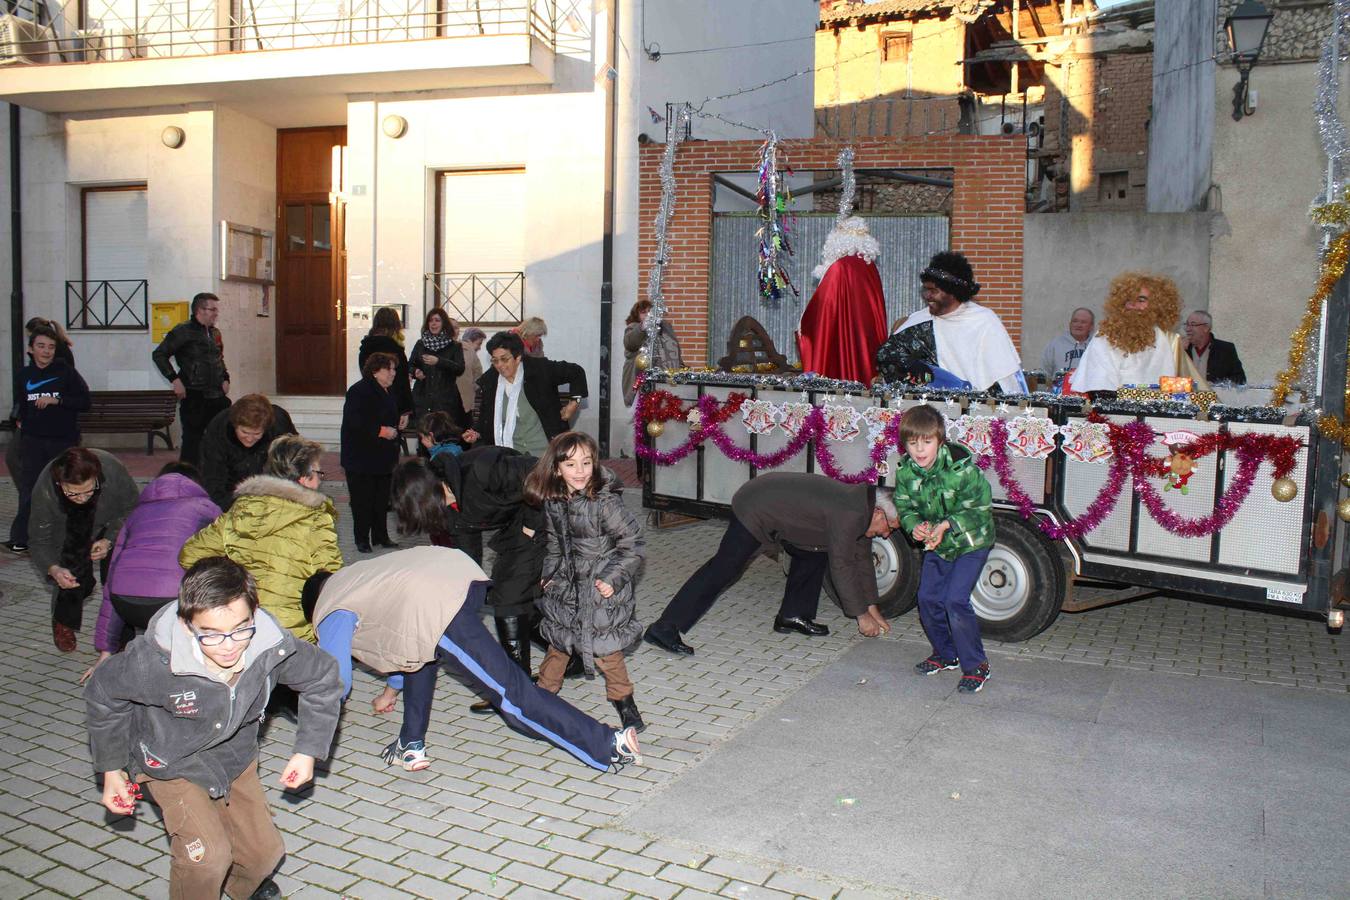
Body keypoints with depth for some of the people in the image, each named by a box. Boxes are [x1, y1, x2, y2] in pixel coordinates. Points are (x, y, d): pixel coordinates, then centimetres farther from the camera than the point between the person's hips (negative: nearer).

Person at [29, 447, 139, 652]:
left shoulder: (113, 471, -38)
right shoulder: (44, 489, -35)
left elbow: (132, 510, -19)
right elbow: (41, 541, -24)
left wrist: (109, 541, -32)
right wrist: (54, 570, -43)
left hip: (112, 526, 0)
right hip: (67, 526, 0)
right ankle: (63, 624, 12)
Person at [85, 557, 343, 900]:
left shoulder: (272, 646, -32)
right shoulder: (154, 660, -38)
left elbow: (323, 678, -10)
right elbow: (103, 694, -14)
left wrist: (308, 751, -10)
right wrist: (111, 770, -6)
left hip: (235, 755, 3)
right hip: (171, 762, -3)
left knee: (265, 852, 10)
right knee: (208, 854, -20)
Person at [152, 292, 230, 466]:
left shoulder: (215, 333, 15)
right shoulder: (183, 331, -7)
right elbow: (159, 354, -7)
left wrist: (225, 378, 13)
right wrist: (174, 379, -13)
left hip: (217, 396, 6)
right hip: (193, 397, -6)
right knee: (192, 439, -1)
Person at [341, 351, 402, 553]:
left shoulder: (388, 392, 13)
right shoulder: (359, 391, -14)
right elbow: (354, 422, -25)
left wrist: (396, 427, 12)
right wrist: (382, 431, -24)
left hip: (383, 457, 8)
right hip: (361, 458, -8)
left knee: (382, 498, 11)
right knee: (363, 499, -1)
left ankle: (381, 536, 21)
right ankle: (362, 539, 9)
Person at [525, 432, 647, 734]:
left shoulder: (605, 502, -24)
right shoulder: (553, 502, -3)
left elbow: (634, 545, -19)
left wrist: (613, 579, -21)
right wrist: (551, 574, 12)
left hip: (602, 587, -6)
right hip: (567, 585, 6)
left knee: (604, 646, 0)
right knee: (558, 639, 19)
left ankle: (624, 700, 19)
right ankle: (544, 691, 38)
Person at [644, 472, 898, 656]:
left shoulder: (860, 503, 8)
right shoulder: (850, 515, -22)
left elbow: (861, 558, 16)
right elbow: (841, 567, -19)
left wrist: (873, 609, 17)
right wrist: (862, 615, -10)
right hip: (754, 509, -10)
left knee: (813, 553, 13)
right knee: (723, 569, -12)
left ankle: (792, 615, 18)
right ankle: (664, 629, -14)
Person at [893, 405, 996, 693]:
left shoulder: (962, 468, -28)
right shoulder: (905, 471, -12)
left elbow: (978, 509, -19)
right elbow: (904, 507, 1)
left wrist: (946, 525, -30)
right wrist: (915, 526, -21)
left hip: (970, 542, -6)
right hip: (936, 543, 6)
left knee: (955, 600, -15)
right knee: (928, 598, 6)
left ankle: (976, 665, 2)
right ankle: (946, 655, 29)